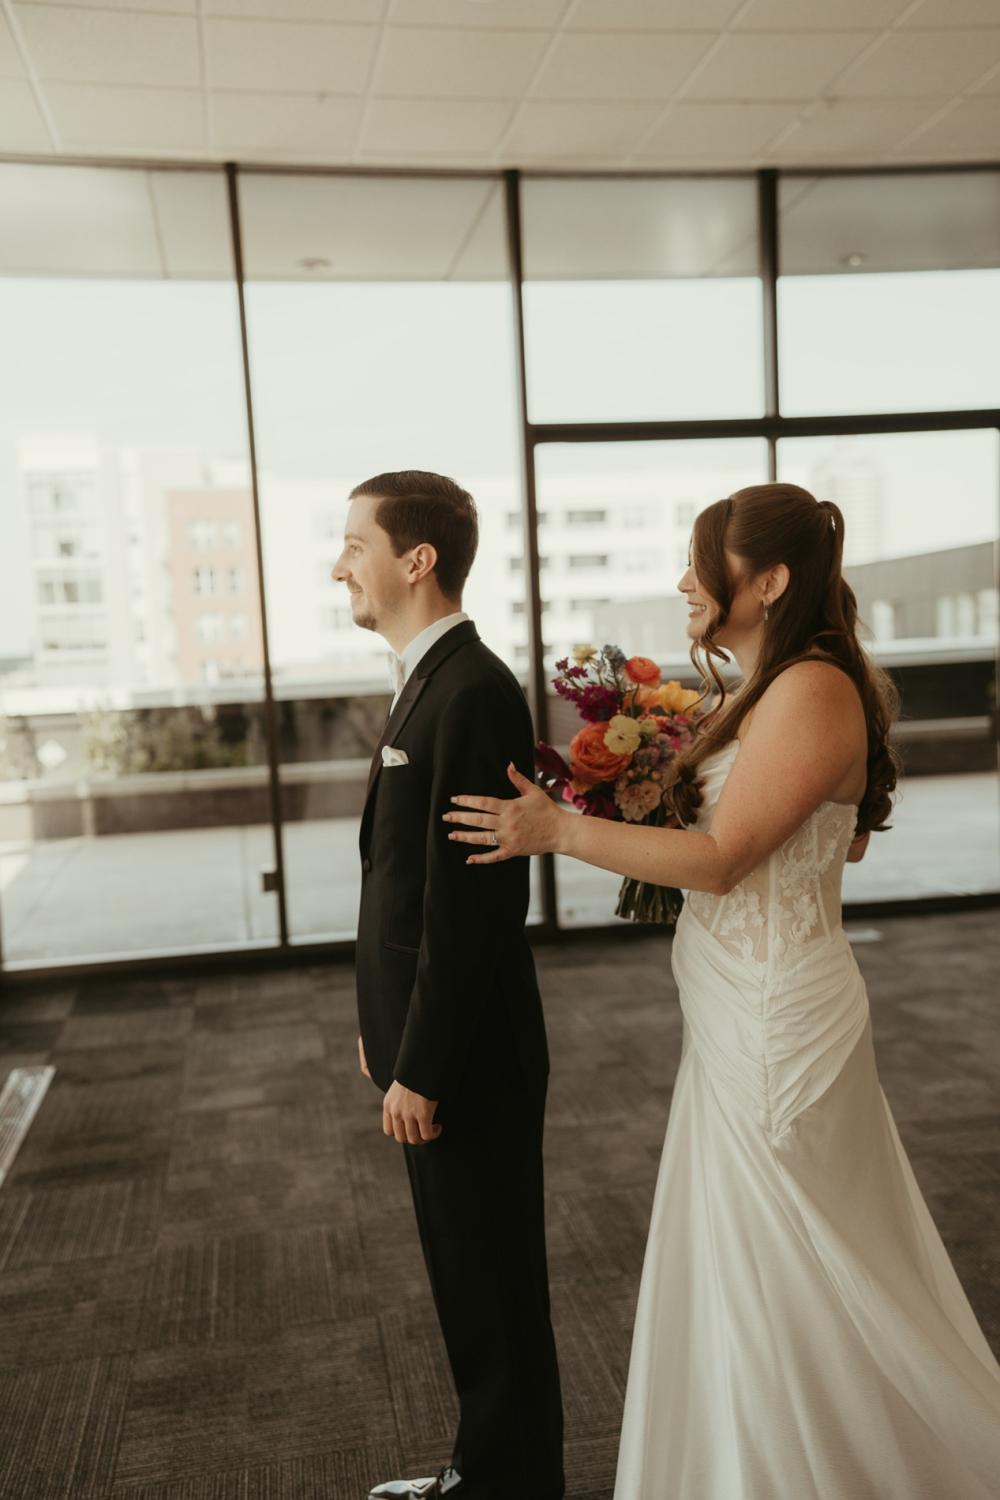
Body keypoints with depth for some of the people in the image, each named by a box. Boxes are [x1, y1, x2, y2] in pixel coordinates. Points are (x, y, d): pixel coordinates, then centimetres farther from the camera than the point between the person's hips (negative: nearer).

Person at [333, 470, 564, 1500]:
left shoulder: (472, 692, -21)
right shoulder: (426, 682, 10)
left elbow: (467, 907, -23)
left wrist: (421, 1069, -18)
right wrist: (385, 1028, 15)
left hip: (467, 1060, -10)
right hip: (426, 1038, 10)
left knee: (493, 1288, 10)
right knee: (465, 1276, 23)